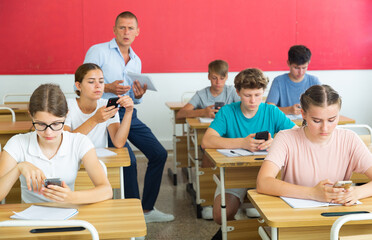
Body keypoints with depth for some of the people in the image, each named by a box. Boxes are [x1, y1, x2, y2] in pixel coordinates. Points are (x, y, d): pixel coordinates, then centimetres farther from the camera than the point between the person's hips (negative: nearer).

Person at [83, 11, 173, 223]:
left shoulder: (136, 61, 16)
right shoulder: (98, 51, -4)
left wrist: (138, 95, -3)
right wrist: (108, 88, -21)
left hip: (129, 114, 7)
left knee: (159, 154, 1)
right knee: (129, 159, -22)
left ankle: (147, 209, 14)